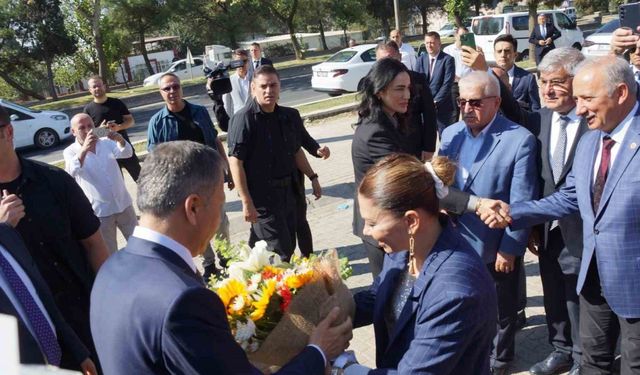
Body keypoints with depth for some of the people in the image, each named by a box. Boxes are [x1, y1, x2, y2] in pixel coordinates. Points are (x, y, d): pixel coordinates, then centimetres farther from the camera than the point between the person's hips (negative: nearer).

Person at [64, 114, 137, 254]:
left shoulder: (107, 142, 2)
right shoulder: (70, 151, -6)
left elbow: (127, 153, -15)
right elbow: (72, 171, -26)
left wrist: (120, 140, -37)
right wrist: (84, 149, -43)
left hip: (123, 204, 3)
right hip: (99, 211, -3)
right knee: (109, 252, 11)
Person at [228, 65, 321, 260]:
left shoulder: (288, 116, 6)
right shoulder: (244, 119, -14)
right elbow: (235, 161, -18)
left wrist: (312, 177, 17)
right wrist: (246, 202, -21)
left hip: (288, 191, 7)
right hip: (261, 196, -7)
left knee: (289, 247, 15)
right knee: (280, 251, -3)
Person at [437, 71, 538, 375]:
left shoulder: (520, 140, -16)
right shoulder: (451, 134, 1)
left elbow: (521, 203, -16)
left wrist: (510, 249, -15)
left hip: (496, 246, -4)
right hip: (456, 241, 4)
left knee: (500, 311, 18)